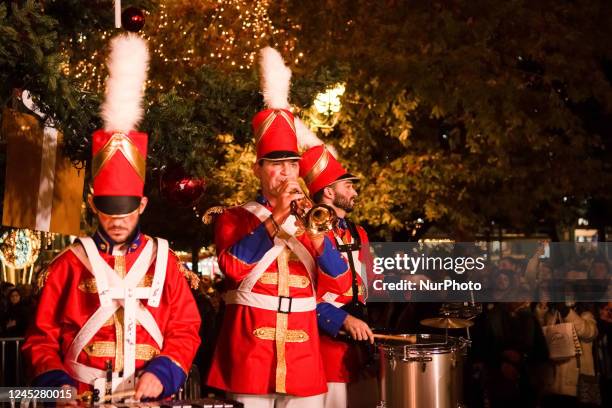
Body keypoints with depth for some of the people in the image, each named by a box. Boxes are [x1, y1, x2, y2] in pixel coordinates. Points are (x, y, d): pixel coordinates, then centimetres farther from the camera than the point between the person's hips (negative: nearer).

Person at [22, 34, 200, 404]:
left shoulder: (165, 261, 7)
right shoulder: (69, 263, 6)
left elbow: (185, 331, 7)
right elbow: (42, 336, 8)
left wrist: (163, 373, -8)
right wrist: (56, 384, -8)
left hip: (149, 399, 1)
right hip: (81, 401, -1)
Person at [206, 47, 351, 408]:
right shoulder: (234, 218, 3)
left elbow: (341, 284, -1)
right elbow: (233, 267, -17)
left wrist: (316, 238, -18)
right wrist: (276, 217, -20)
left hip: (304, 364, 3)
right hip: (250, 360, -3)